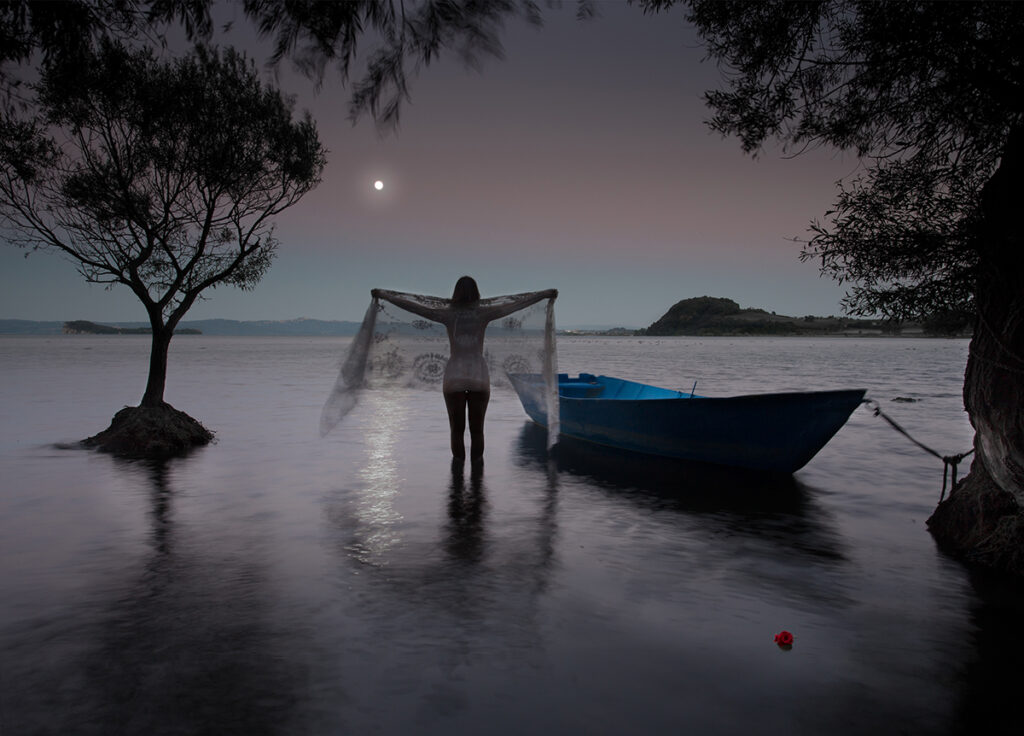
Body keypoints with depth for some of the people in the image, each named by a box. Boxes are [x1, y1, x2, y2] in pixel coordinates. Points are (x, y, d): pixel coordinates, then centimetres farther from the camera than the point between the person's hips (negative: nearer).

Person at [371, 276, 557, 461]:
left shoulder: (447, 314, -1)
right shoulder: (484, 313, 0)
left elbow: (410, 305, 4)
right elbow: (518, 303, 9)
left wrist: (381, 293, 16)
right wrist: (547, 294, 21)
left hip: (454, 377, 0)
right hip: (479, 377, 0)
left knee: (457, 431, 8)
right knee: (477, 431, 9)